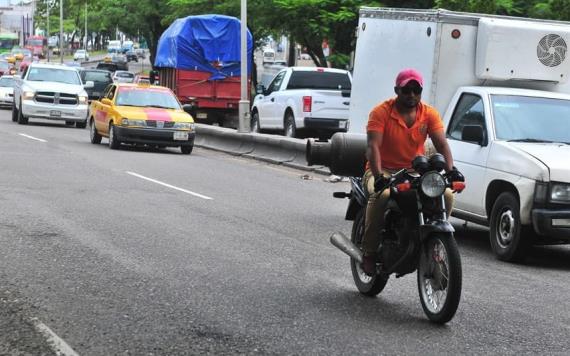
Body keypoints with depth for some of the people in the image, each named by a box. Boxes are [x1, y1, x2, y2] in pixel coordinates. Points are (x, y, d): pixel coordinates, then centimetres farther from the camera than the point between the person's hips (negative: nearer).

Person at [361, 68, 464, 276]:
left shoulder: (429, 114, 3)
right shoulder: (381, 112, -7)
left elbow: (441, 143, -8)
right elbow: (373, 146, -18)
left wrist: (450, 170, -27)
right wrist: (379, 176, -34)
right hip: (384, 171, -3)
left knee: (446, 194, -22)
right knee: (383, 195, -37)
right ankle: (369, 253, -24)